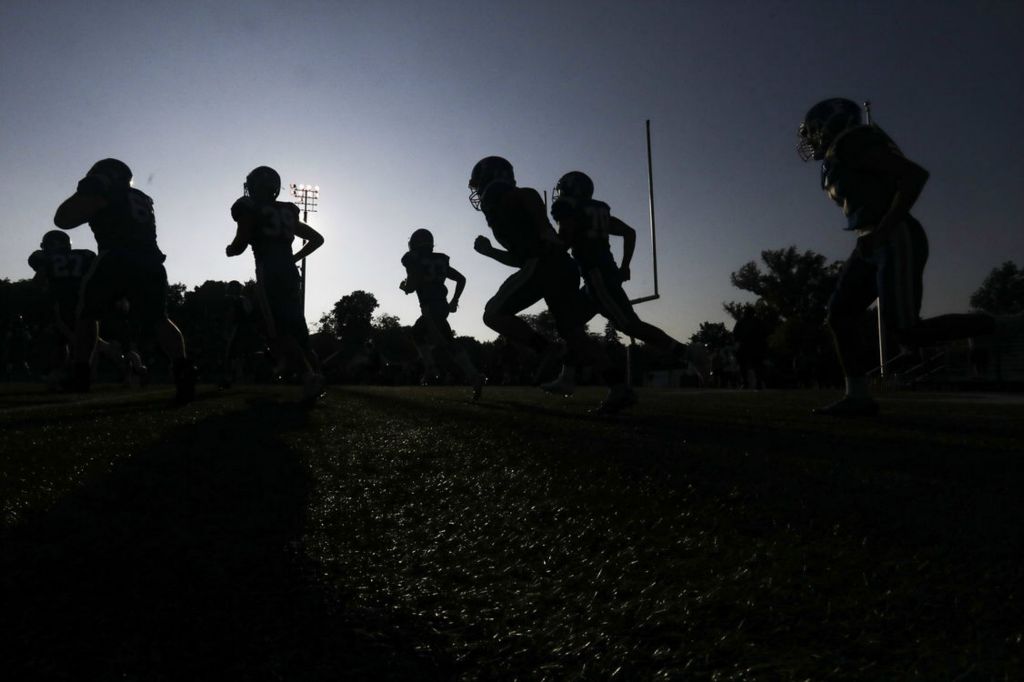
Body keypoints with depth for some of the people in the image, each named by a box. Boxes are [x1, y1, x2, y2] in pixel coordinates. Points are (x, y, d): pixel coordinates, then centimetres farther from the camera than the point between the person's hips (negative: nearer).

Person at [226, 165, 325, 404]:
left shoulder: (251, 210, 3)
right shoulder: (288, 212, 22)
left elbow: (239, 246, -2)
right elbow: (317, 239, 27)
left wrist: (228, 250, 21)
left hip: (269, 274, -6)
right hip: (290, 273, 6)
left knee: (279, 332, -12)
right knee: (296, 329, 9)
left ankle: (308, 375, -29)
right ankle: (313, 374, -2)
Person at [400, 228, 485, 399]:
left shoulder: (413, 260, -3)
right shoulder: (440, 260, 17)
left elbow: (411, 286, -11)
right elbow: (461, 279, 17)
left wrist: (404, 286, 11)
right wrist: (454, 300, 21)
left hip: (431, 307, -8)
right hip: (442, 306, 8)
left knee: (448, 342, -5)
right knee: (418, 333, 20)